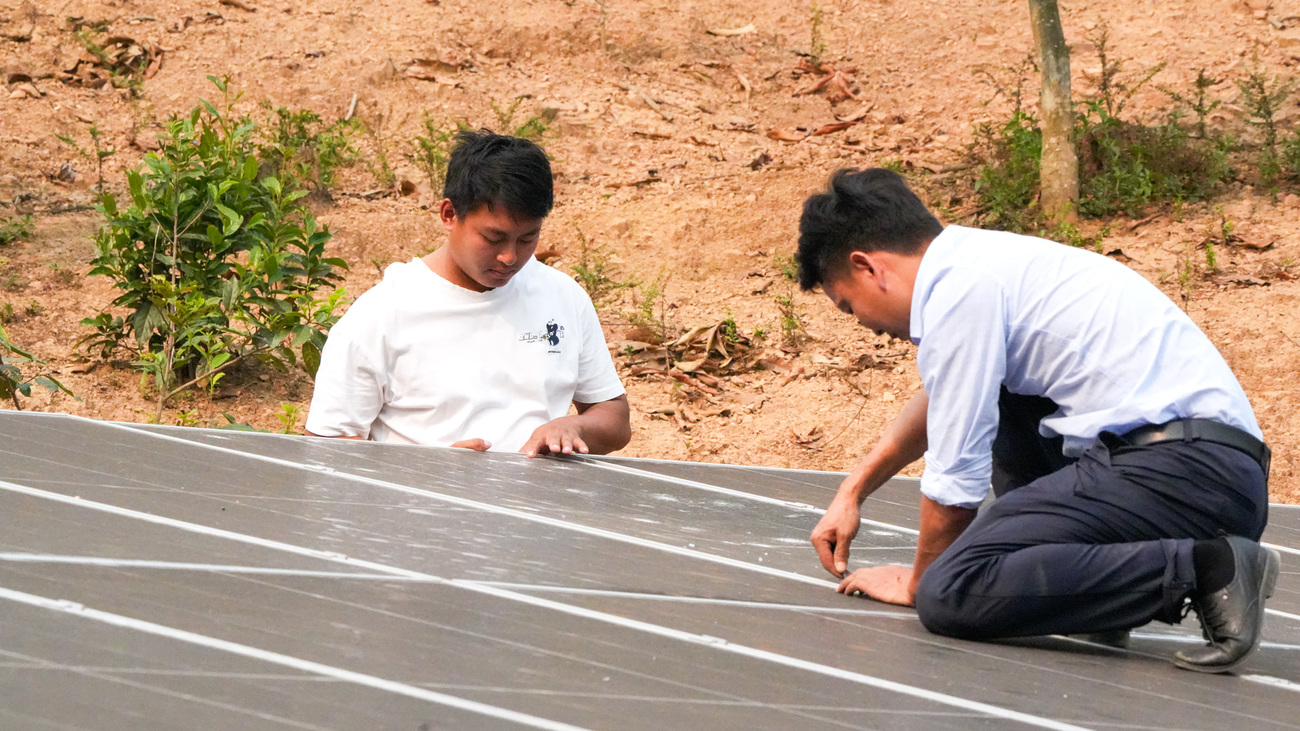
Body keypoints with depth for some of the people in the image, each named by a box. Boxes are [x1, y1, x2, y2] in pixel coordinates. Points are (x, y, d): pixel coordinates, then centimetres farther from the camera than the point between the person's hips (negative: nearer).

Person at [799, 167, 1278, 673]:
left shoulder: (960, 290, -8)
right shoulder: (985, 259, 22)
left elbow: (954, 478, -3)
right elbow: (940, 397, 43)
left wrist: (919, 581, 14)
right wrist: (852, 492, 51)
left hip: (1179, 470, -10)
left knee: (949, 595, -20)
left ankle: (1200, 570, -19)